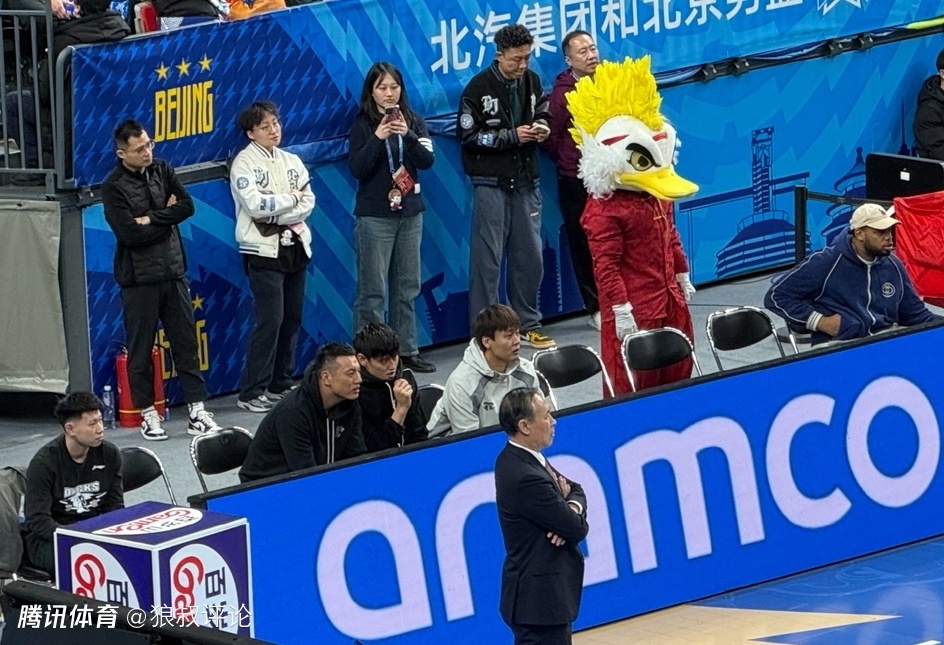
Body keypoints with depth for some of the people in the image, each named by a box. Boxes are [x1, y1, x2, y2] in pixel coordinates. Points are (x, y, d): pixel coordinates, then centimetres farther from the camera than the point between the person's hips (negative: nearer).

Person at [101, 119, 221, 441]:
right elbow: (129, 233, -18)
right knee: (141, 348, 3)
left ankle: (197, 409, 8)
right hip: (138, 278, -4)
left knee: (186, 341, 4)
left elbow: (187, 206, -4)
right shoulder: (113, 187, -8)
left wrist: (151, 219, -13)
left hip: (173, 271, 4)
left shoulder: (162, 171, 7)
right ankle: (148, 414, 12)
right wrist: (167, 218, -8)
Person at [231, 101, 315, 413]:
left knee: (292, 318, 5)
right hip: (264, 250, -6)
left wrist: (276, 216, -12)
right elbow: (255, 204, -17)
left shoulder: (292, 162, 14)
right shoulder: (244, 164, -4)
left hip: (295, 245, 6)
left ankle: (281, 385, 15)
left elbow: (308, 203, 3)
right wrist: (291, 199, -5)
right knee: (270, 320, -12)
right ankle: (251, 393, -10)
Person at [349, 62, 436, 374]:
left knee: (408, 286, 9)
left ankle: (407, 350, 16)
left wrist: (407, 135, -21)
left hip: (410, 213, 4)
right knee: (372, 290, -5)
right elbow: (357, 168, -12)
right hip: (374, 216, -4)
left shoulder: (414, 121, 5)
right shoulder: (362, 125, -4)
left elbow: (427, 160, -5)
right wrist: (378, 137, -23)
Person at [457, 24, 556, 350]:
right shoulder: (479, 87, -11)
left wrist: (542, 127, -3)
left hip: (526, 181, 5)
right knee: (487, 258, -3)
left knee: (530, 255, 9)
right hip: (492, 183, -5)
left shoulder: (531, 81, 4)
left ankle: (527, 324, 21)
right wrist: (511, 136, -17)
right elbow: (469, 136, -11)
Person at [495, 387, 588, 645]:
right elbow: (578, 529, -20)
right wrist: (572, 515, 4)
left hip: (536, 592, 10)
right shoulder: (525, 478, -25)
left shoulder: (517, 459, 6)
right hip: (541, 598, -10)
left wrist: (573, 507, -11)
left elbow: (575, 489, 13)